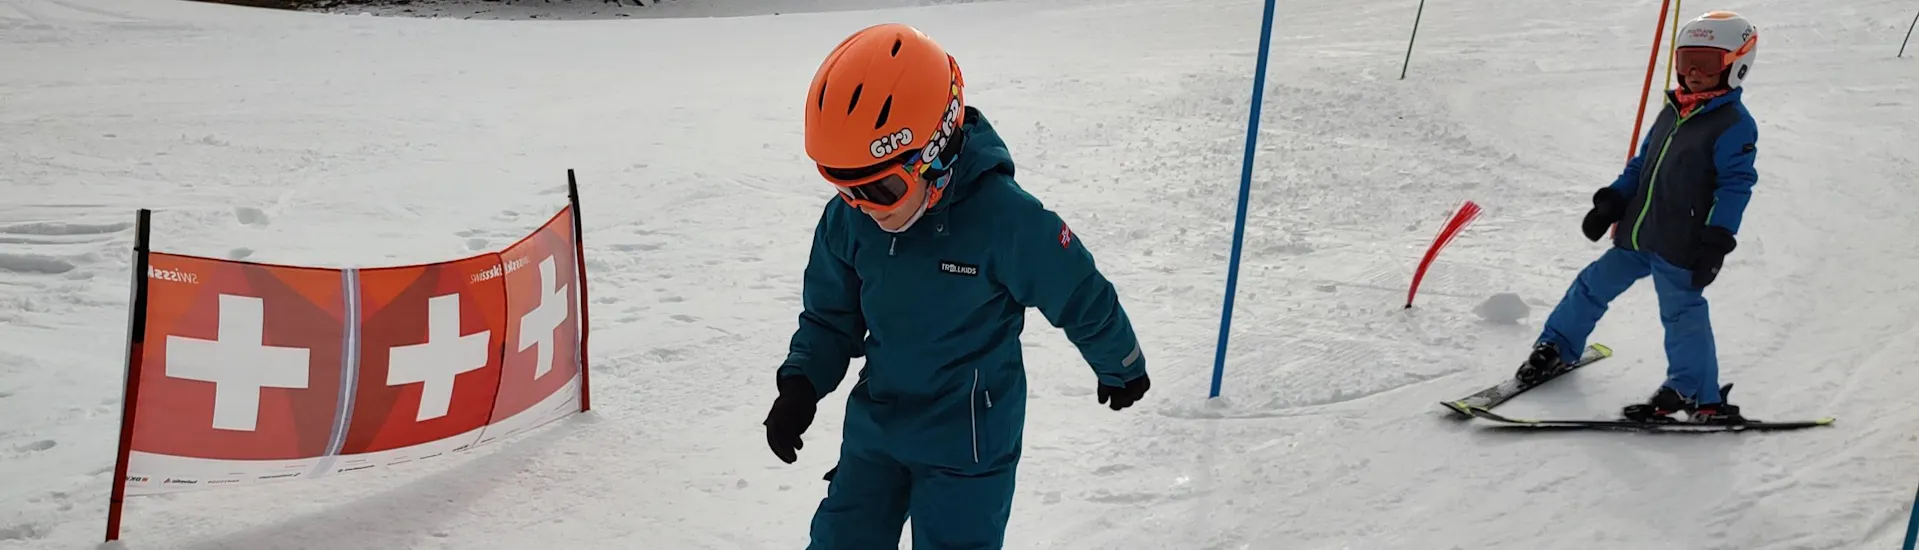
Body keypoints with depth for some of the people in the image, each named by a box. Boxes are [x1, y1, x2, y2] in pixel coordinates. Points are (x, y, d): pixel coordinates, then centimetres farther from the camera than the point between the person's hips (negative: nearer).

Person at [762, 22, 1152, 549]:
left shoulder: (1005, 218, -25)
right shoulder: (846, 220, -9)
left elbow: (1084, 299, -9)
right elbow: (829, 315, 7)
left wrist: (1121, 368, 7)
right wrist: (800, 384, -10)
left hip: (970, 440, -5)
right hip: (874, 425, 5)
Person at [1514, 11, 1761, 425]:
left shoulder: (1735, 126, -9)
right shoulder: (1672, 112, 14)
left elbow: (1735, 187, -15)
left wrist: (1717, 241, -22)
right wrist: (1611, 202, 14)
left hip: (1679, 248, -7)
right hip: (1636, 234, 8)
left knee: (1682, 312, -7)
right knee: (1595, 286, 14)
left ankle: (1702, 398, 2)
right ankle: (1557, 348, 32)